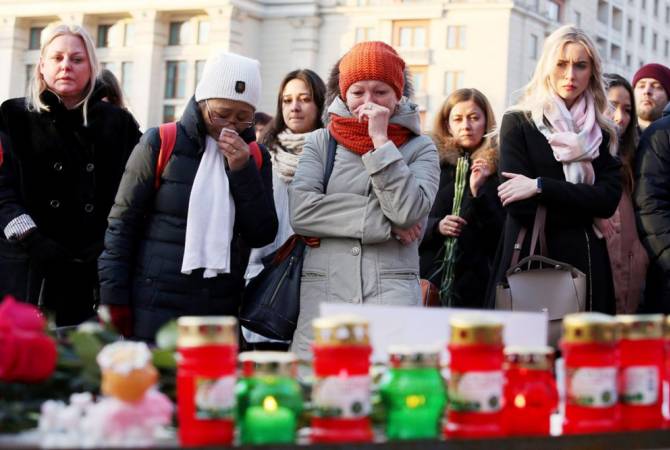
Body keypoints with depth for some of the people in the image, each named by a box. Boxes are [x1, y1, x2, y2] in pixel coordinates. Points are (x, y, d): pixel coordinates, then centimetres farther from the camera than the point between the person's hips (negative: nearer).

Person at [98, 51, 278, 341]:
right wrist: (114, 302, -5)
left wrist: (243, 170, -8)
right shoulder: (161, 144, -1)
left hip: (221, 314, 3)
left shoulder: (254, 157, 9)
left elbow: (262, 236, 3)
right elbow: (122, 224, 0)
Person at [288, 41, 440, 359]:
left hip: (392, 292, -1)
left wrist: (380, 140, -5)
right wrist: (384, 222, -6)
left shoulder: (419, 148, 10)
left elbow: (409, 211, -8)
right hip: (322, 291, 1)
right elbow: (300, 211, -4)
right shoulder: (320, 142, 13)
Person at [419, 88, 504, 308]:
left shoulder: (497, 168, 4)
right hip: (429, 275, 2)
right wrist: (437, 226, -12)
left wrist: (478, 192, -13)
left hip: (474, 279, -1)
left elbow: (502, 235, -2)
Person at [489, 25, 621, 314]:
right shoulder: (518, 122, 1)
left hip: (585, 259, 3)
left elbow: (609, 199, -3)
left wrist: (541, 186, -12)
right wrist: (587, 210, -5)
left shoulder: (602, 133, 11)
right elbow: (518, 204, -8)